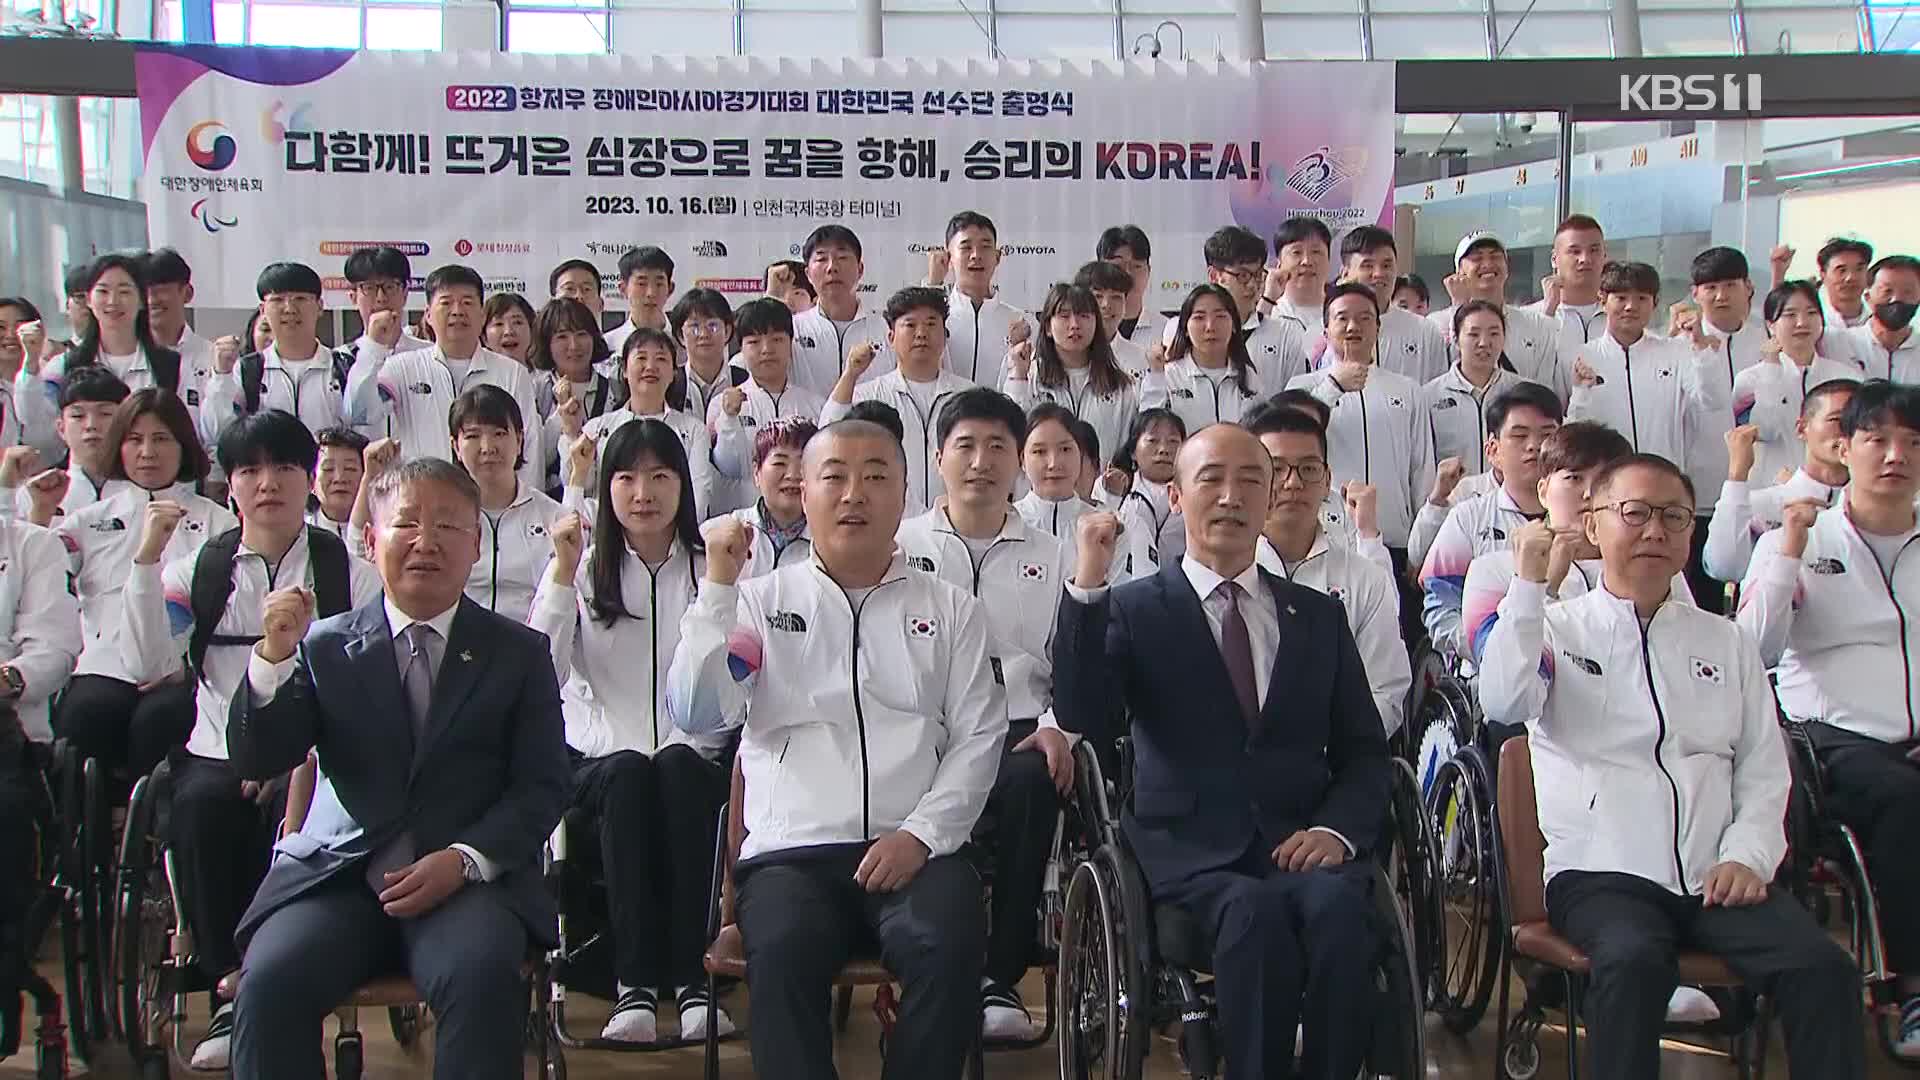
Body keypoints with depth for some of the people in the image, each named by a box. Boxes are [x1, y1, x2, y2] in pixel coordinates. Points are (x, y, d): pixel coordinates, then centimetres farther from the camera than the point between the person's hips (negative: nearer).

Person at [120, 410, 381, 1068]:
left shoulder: (349, 574, 8)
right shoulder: (200, 570, 14)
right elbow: (147, 663, 0)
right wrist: (147, 561, -8)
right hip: (219, 751, 2)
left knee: (293, 817, -34)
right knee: (197, 813, -31)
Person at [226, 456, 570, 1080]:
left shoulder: (519, 653, 10)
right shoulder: (327, 646, 12)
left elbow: (542, 787, 4)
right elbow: (254, 763, 5)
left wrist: (465, 859, -13)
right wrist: (273, 657, -11)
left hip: (470, 881, -1)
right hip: (338, 879, 1)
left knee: (481, 977, -32)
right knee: (268, 982, -27)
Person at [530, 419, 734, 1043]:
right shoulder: (586, 570, 11)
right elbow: (543, 674, -6)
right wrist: (562, 573, -11)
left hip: (694, 761, 0)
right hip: (601, 760, 0)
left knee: (677, 769, -34)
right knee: (629, 776, -33)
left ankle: (692, 979, -35)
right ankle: (634, 984, -36)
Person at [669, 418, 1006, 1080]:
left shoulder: (951, 610, 17)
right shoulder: (761, 601, 15)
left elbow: (978, 738, 9)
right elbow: (697, 717, 2)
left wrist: (921, 834, -6)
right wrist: (718, 586, -3)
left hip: (915, 851, 1)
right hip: (792, 850, 0)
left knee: (949, 944, -30)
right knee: (782, 949, -32)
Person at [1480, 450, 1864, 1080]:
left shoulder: (1726, 643, 21)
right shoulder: (1557, 629, 10)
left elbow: (1764, 771, 16)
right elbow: (1502, 705, -10)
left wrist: (1748, 857, -1)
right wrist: (1529, 585, -10)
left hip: (1719, 879, 4)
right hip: (1600, 874, -3)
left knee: (1823, 967, -23)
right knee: (1634, 961, -35)